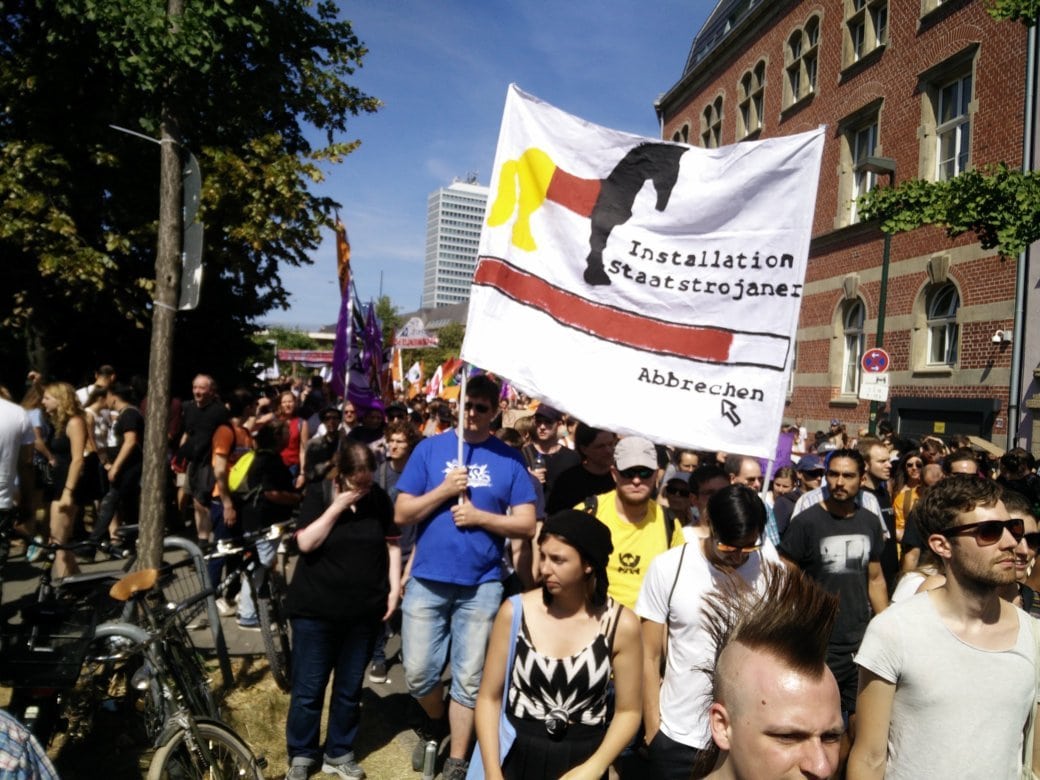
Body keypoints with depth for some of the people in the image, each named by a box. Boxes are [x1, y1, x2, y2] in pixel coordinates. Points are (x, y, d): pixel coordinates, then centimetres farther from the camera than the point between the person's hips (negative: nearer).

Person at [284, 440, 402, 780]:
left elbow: (392, 544, 6)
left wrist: (394, 588, -2)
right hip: (316, 608, -2)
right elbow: (306, 543, -15)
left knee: (349, 689, 13)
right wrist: (337, 507, -21)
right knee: (308, 688, 6)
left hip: (364, 610, 2)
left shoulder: (380, 498, 1)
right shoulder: (318, 493, -6)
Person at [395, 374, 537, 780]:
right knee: (418, 673, 7)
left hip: (481, 584, 0)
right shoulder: (430, 448, 0)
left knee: (469, 679, 9)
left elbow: (526, 524, -2)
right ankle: (436, 722, 39)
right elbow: (401, 514, -2)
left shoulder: (510, 458, -1)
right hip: (427, 580, 1)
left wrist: (478, 517, -14)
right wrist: (444, 490, -16)